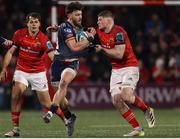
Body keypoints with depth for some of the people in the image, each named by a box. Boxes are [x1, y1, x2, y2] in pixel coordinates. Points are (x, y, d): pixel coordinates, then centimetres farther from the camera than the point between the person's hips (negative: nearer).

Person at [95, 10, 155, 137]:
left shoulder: (118, 32, -18)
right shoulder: (100, 32, 6)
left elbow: (119, 54, -23)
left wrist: (102, 49, -19)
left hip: (129, 67, -8)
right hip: (116, 70, 8)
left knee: (126, 96, -25)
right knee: (116, 100, -8)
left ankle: (147, 110, 5)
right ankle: (137, 129, -4)